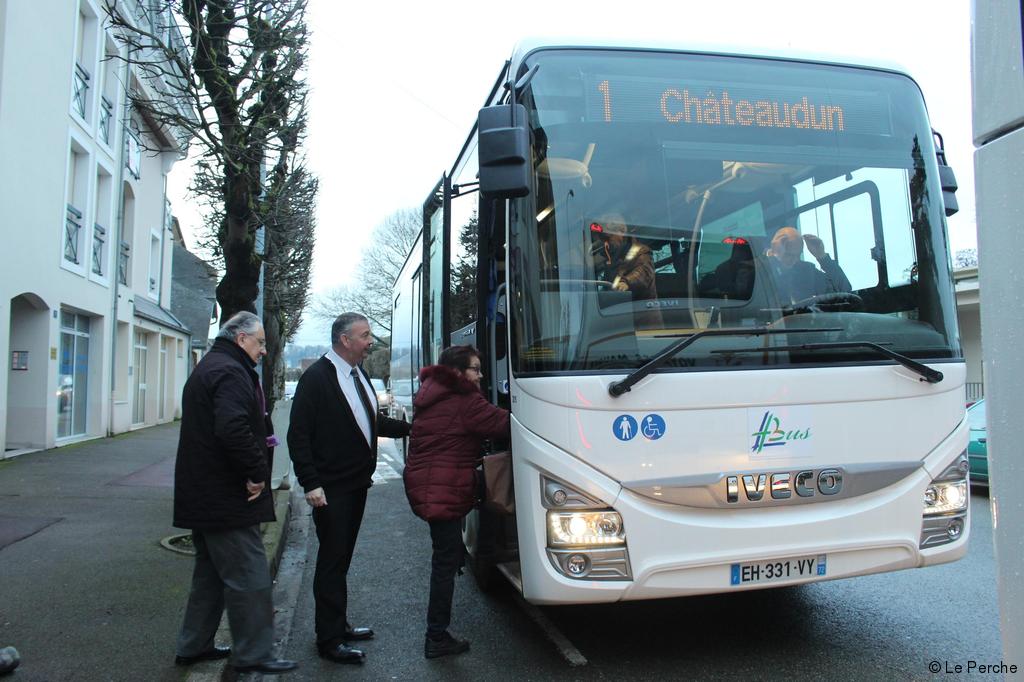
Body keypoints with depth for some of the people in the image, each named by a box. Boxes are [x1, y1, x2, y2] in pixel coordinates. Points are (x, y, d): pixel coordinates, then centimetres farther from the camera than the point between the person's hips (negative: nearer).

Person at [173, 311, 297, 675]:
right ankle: (252, 655, 7)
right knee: (250, 578, -2)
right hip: (227, 498, -11)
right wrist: (257, 472, -21)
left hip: (203, 496, 11)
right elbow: (233, 429, -31)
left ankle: (193, 646, 31)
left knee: (211, 574, 21)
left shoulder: (208, 368, 18)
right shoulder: (230, 372, -17)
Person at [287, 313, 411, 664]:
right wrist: (311, 484, -21)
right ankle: (329, 641, 10)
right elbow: (298, 435, -17)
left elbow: (374, 422, 20)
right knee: (332, 562, 0)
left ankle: (339, 625, 32)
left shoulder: (358, 375, 11)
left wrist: (410, 428, 10)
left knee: (341, 559, 18)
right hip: (330, 490, -8)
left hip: (357, 484, 8)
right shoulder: (317, 377, -15)